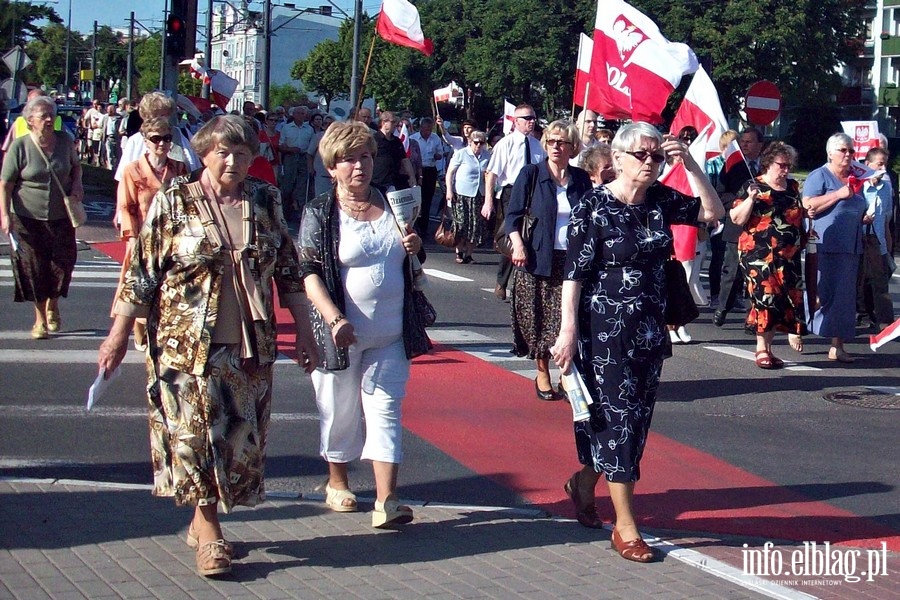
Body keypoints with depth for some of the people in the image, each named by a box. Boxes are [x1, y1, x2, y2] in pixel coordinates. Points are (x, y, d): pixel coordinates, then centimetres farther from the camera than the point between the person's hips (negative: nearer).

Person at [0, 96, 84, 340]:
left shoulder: (64, 141, 0)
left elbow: (76, 165, 20)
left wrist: (76, 183, 0)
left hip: (61, 216, 3)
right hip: (29, 218, -3)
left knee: (63, 262, 3)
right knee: (35, 268, 3)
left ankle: (53, 305, 33)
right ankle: (40, 319, 19)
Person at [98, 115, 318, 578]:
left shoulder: (266, 202, 6)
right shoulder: (174, 202, -3)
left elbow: (288, 270, 12)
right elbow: (140, 271, -2)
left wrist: (304, 332, 11)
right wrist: (119, 334, -3)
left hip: (249, 345, 4)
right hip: (185, 344, -3)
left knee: (241, 435, 6)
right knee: (194, 433, -3)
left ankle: (203, 519, 22)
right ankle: (208, 530, 9)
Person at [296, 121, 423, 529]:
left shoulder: (392, 204, 9)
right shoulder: (320, 214, -5)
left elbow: (407, 263, 23)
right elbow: (309, 273, -12)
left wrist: (415, 246, -2)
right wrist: (335, 319, -25)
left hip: (390, 333, 3)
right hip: (341, 334, -3)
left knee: (385, 409, -3)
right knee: (340, 411, 10)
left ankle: (386, 499, -8)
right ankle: (337, 481, 32)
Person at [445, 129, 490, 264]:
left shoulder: (487, 156, 6)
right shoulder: (461, 154, -5)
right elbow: (450, 172, -2)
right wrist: (449, 190, -9)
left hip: (479, 196, 4)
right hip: (461, 194, -4)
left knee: (477, 226, 1)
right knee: (461, 225, -2)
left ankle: (468, 253, 11)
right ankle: (459, 252, 10)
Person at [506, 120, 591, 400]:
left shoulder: (581, 179, 8)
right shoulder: (530, 174, 1)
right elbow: (513, 214, 0)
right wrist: (518, 245, -14)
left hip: (573, 259, 2)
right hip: (538, 258, -1)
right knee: (539, 317, 2)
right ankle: (542, 374, 16)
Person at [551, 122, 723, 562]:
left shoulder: (660, 199, 4)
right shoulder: (593, 207, -12)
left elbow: (712, 212, 3)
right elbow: (574, 274, -13)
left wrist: (689, 163, -6)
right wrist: (568, 332, -18)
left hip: (650, 328, 6)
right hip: (605, 330, -6)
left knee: (637, 416, 13)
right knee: (618, 416, -3)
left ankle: (583, 484, 38)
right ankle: (625, 527, 4)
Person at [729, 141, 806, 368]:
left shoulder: (794, 188, 14)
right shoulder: (753, 187, -2)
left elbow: (801, 213, 30)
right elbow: (737, 218, -8)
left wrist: (809, 213, 8)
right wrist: (751, 198, -21)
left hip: (789, 254, 5)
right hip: (760, 253, -5)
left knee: (792, 296, 4)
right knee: (765, 295, -12)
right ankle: (763, 349, -8)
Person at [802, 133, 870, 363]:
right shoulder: (820, 176, -2)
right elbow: (808, 205, -16)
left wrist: (864, 217, 14)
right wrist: (839, 194, -18)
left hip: (851, 248, 8)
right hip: (825, 246, -8)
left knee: (845, 297, 5)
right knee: (820, 294, -10)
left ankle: (837, 346, 8)